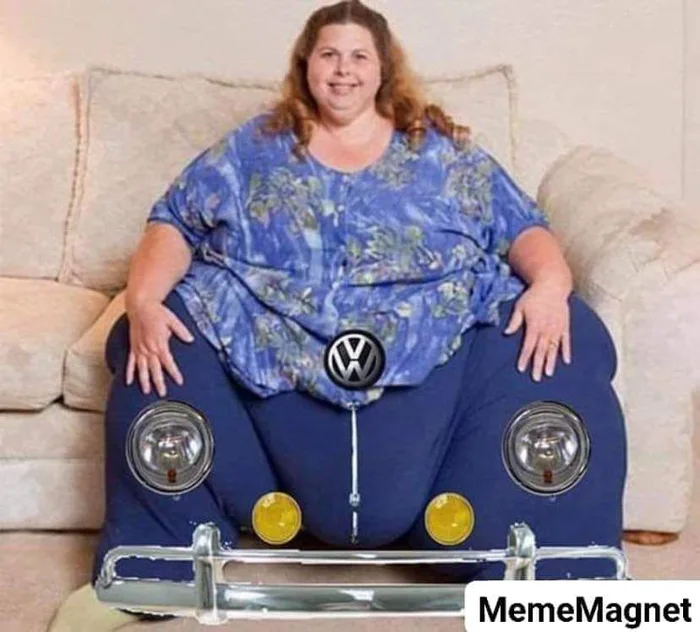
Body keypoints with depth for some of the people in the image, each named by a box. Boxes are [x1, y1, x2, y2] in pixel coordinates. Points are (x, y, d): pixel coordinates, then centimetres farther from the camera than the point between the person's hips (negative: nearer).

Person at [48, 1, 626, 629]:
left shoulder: (445, 150, 14)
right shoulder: (253, 147, 16)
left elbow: (524, 229, 9)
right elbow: (175, 223, 10)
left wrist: (549, 285, -15)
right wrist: (144, 299, -11)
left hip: (430, 345, 0)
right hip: (277, 343, 1)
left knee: (557, 358, -25)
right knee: (155, 355, -22)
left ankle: (549, 580, -17)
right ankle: (150, 570, -9)